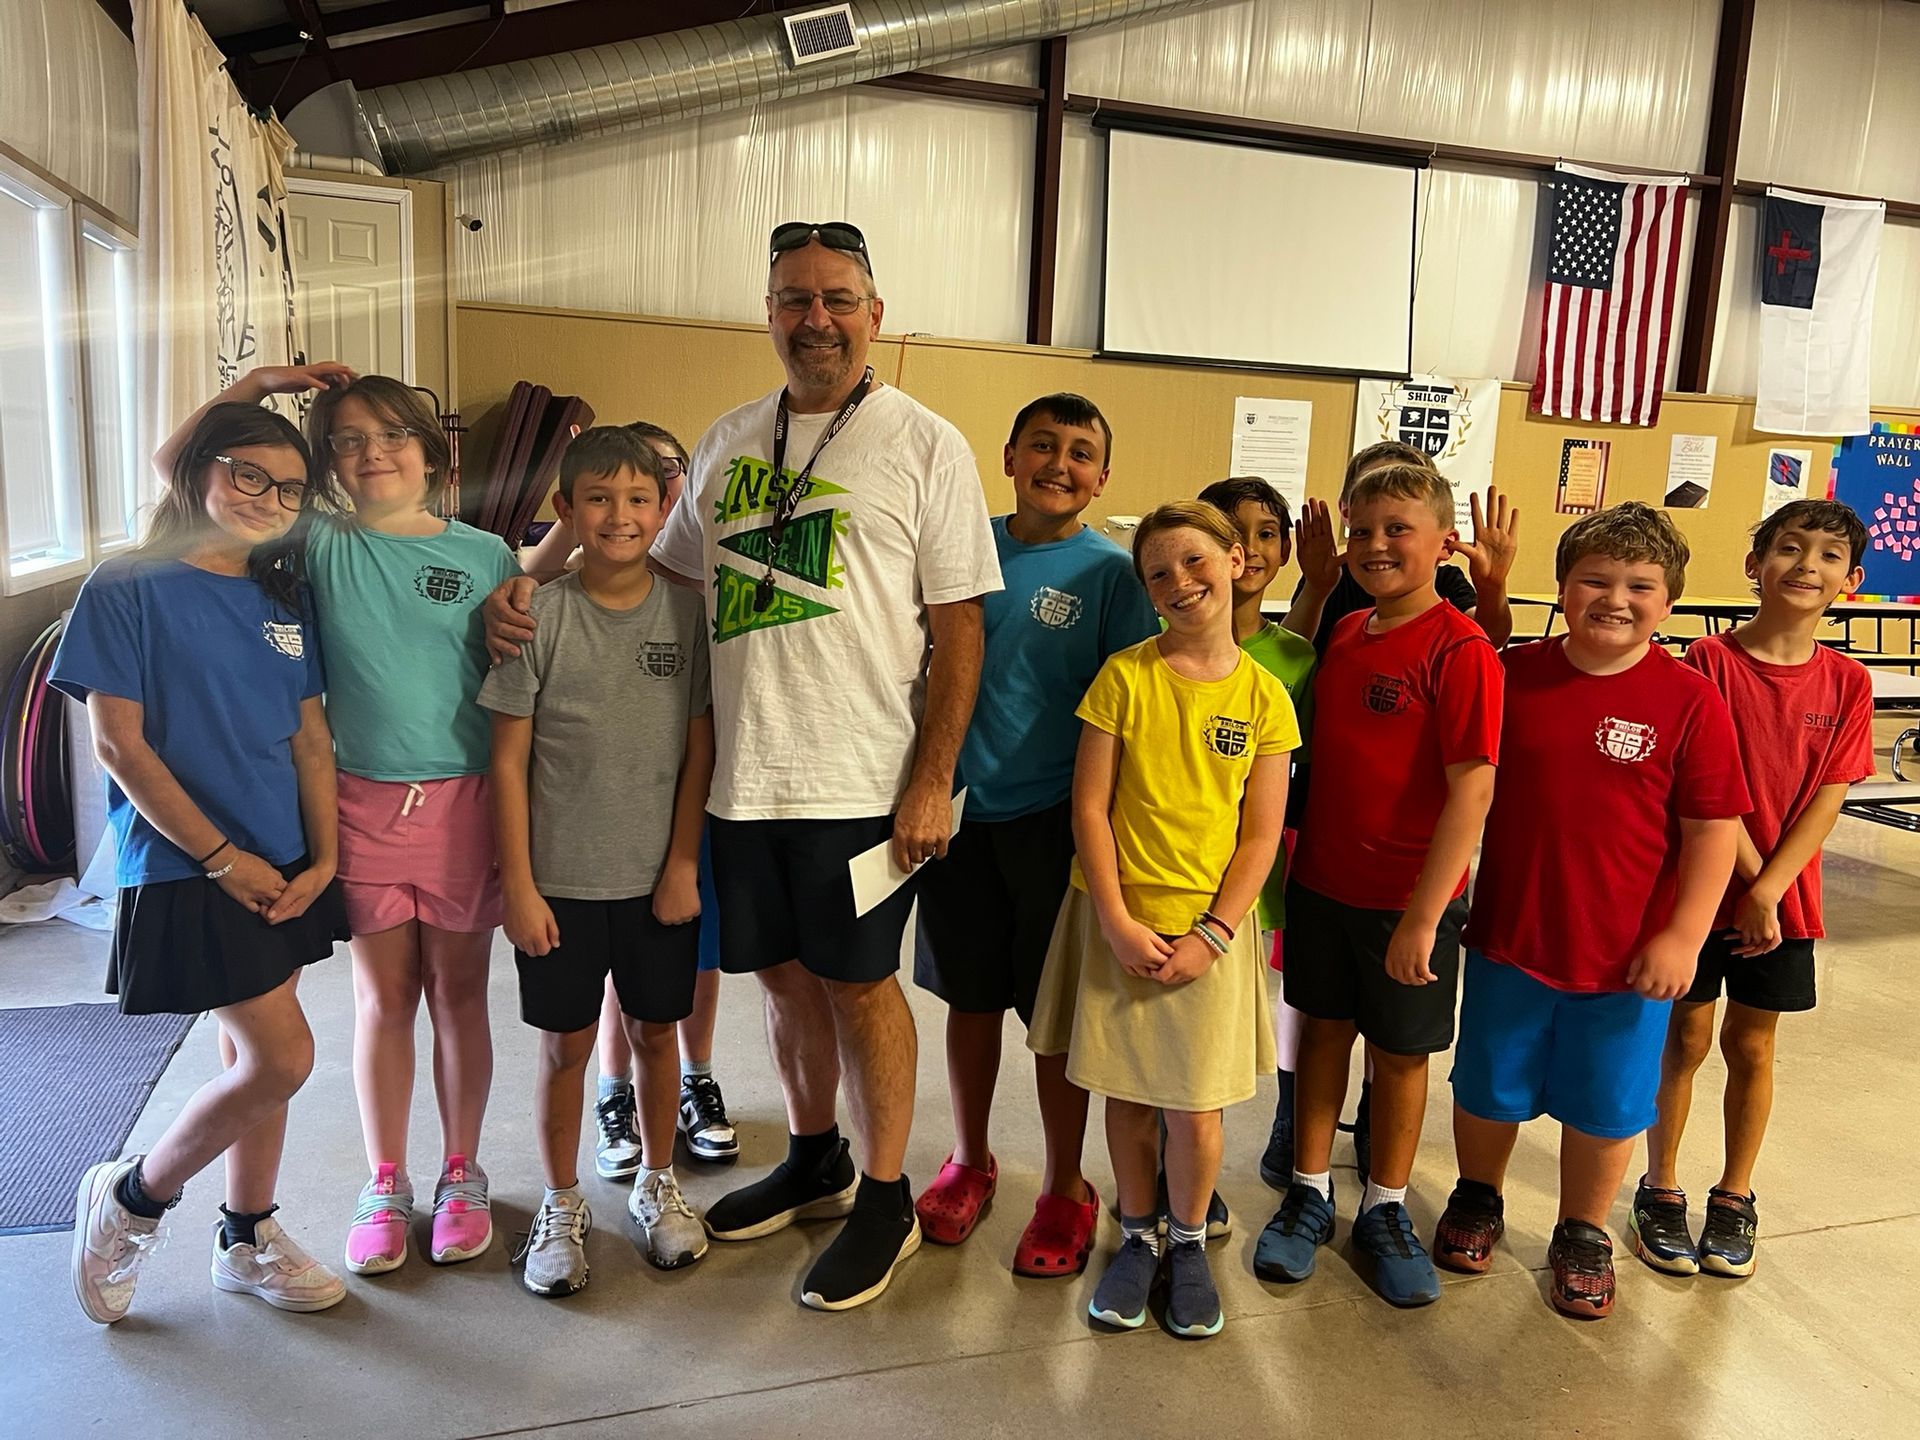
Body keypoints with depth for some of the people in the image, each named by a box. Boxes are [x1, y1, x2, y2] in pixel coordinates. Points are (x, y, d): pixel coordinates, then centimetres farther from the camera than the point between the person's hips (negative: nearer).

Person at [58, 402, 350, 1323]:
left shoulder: (285, 597, 9)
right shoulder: (128, 589, -8)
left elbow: (310, 736, 8)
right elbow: (119, 744, -12)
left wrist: (322, 857, -1)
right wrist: (223, 857, -13)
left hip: (281, 867, 6)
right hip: (184, 870, -6)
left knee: (252, 1055, 14)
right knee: (282, 1057, -9)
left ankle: (247, 1241, 31)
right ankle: (130, 1197, 17)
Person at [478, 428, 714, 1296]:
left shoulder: (686, 613, -3)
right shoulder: (539, 617, -7)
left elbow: (699, 747, 0)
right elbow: (509, 758, -5)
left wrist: (684, 863, -4)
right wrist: (518, 882, -7)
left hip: (659, 876, 2)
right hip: (561, 880, -1)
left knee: (655, 1030, 15)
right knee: (565, 1044, 11)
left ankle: (657, 1185, 36)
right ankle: (561, 1207, 31)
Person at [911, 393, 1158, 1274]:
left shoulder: (1111, 573, -7)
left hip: (1052, 818, -3)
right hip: (961, 809, 3)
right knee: (970, 996, 16)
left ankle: (1065, 1191, 27)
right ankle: (970, 1161, 36)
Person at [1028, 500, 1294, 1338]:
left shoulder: (1263, 696, -2)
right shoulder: (1125, 676, -5)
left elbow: (1262, 835, -2)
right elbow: (1090, 806, -5)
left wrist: (1211, 936, -10)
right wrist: (1117, 922, -11)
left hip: (1208, 929, 0)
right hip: (1119, 922, 0)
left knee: (1195, 1109, 5)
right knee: (1128, 1094, 12)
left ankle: (1188, 1244, 31)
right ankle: (1138, 1237, 34)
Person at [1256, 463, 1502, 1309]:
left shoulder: (1461, 651, -16)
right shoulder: (1344, 635, 3)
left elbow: (1473, 788, -20)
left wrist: (1424, 914, -21)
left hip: (1408, 899, -5)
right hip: (1321, 882, 5)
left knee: (1400, 1052, 13)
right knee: (1324, 1031, 16)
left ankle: (1385, 1211, 32)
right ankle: (1309, 1195, 33)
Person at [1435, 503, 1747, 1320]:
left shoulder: (1690, 700, -10)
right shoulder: (1513, 676, -5)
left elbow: (1713, 828, -9)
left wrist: (1681, 937, -12)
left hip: (1628, 955, -1)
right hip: (1508, 939, 2)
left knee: (1603, 1105, 16)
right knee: (1488, 1087, 18)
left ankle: (1583, 1234, 39)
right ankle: (1478, 1198, 44)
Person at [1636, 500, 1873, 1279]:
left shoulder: (1847, 683, -2)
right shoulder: (1709, 661, -11)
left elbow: (1825, 801, -6)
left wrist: (1768, 891, -15)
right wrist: (1750, 876, -14)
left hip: (1784, 899, 2)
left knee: (1751, 1047, 13)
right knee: (1685, 1037, 9)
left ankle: (1734, 1198, 32)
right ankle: (1661, 1189, 27)